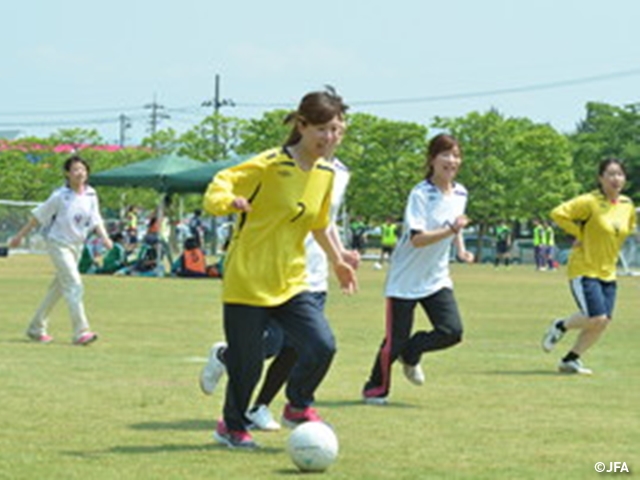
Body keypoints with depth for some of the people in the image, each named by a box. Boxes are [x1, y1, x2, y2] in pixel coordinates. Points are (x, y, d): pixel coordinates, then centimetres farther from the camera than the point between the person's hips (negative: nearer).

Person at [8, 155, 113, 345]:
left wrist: (104, 236, -13)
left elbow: (95, 219, 5)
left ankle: (36, 328, 26)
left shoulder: (90, 195, 0)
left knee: (59, 287, 14)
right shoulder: (60, 196, -14)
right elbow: (39, 216, -6)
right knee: (73, 285, -16)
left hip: (77, 244, 7)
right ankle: (81, 332, -19)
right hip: (58, 243, -7)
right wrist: (20, 236, -2)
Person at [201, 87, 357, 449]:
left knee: (322, 345, -13)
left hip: (291, 283, 6)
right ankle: (232, 426, 27)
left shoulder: (326, 172, 6)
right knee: (248, 362, 0)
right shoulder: (271, 165, -15)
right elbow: (217, 189, -15)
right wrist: (232, 201, -37)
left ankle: (298, 408, 14)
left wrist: (337, 261, 29)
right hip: (247, 280, -6)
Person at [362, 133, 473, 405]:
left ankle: (410, 355, 19)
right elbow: (417, 239, -25)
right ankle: (375, 389, 21)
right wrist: (451, 229, -35)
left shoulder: (460, 194, 4)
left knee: (452, 332, -10)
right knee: (396, 339, -2)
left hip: (436, 278, 6)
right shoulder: (420, 194, -17)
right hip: (406, 278, -6)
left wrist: (461, 249, 8)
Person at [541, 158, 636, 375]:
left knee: (603, 322, 0)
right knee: (596, 318, -17)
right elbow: (558, 214, -17)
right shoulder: (590, 202, -14)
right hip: (584, 270, -7)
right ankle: (561, 326, 12)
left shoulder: (627, 205, 6)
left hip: (608, 273, 7)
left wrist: (610, 245, 13)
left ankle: (571, 359, 16)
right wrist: (581, 233, -12)